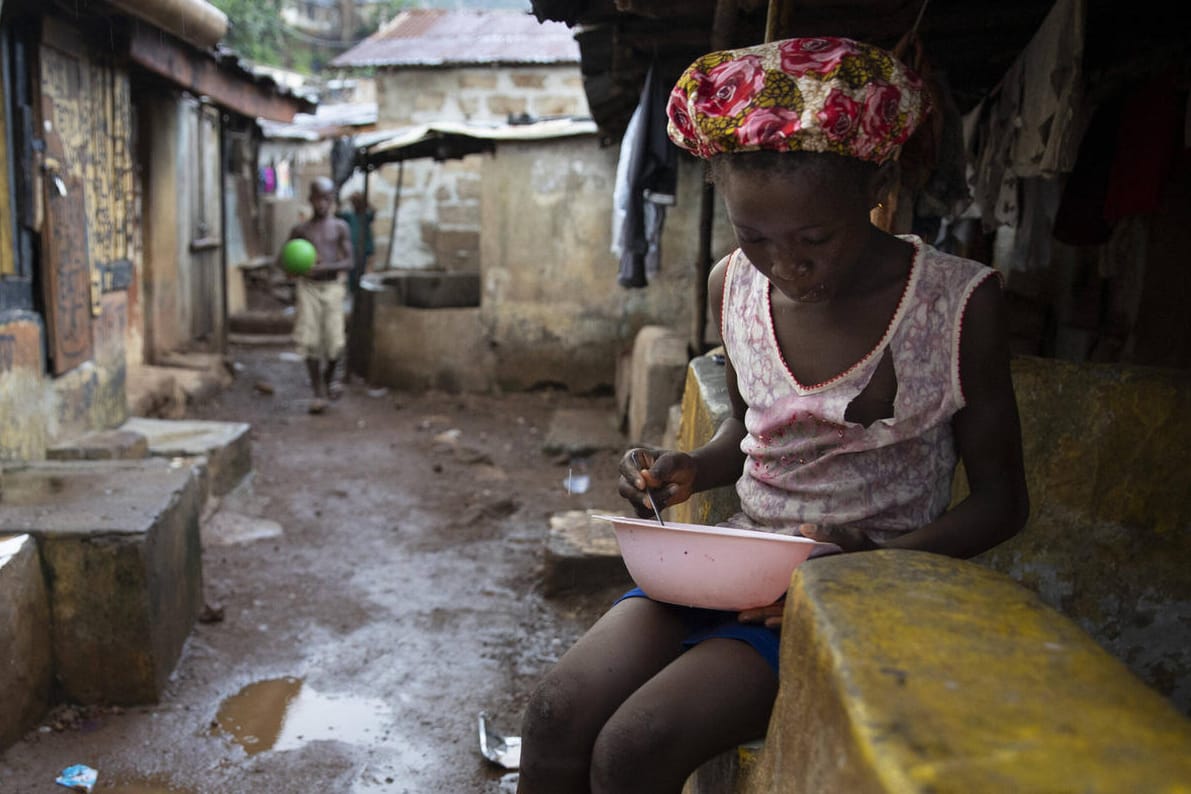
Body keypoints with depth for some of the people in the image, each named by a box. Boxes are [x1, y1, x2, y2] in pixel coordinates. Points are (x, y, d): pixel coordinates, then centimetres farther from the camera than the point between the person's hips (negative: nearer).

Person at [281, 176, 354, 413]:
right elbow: (282, 257, 13)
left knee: (335, 342, -7)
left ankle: (329, 376, 25)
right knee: (310, 340, -8)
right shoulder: (300, 229, 6)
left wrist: (324, 267, -21)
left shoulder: (340, 227, 3)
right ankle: (318, 393, 2)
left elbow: (349, 262, -4)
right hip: (308, 287, 1)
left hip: (332, 287, -1)